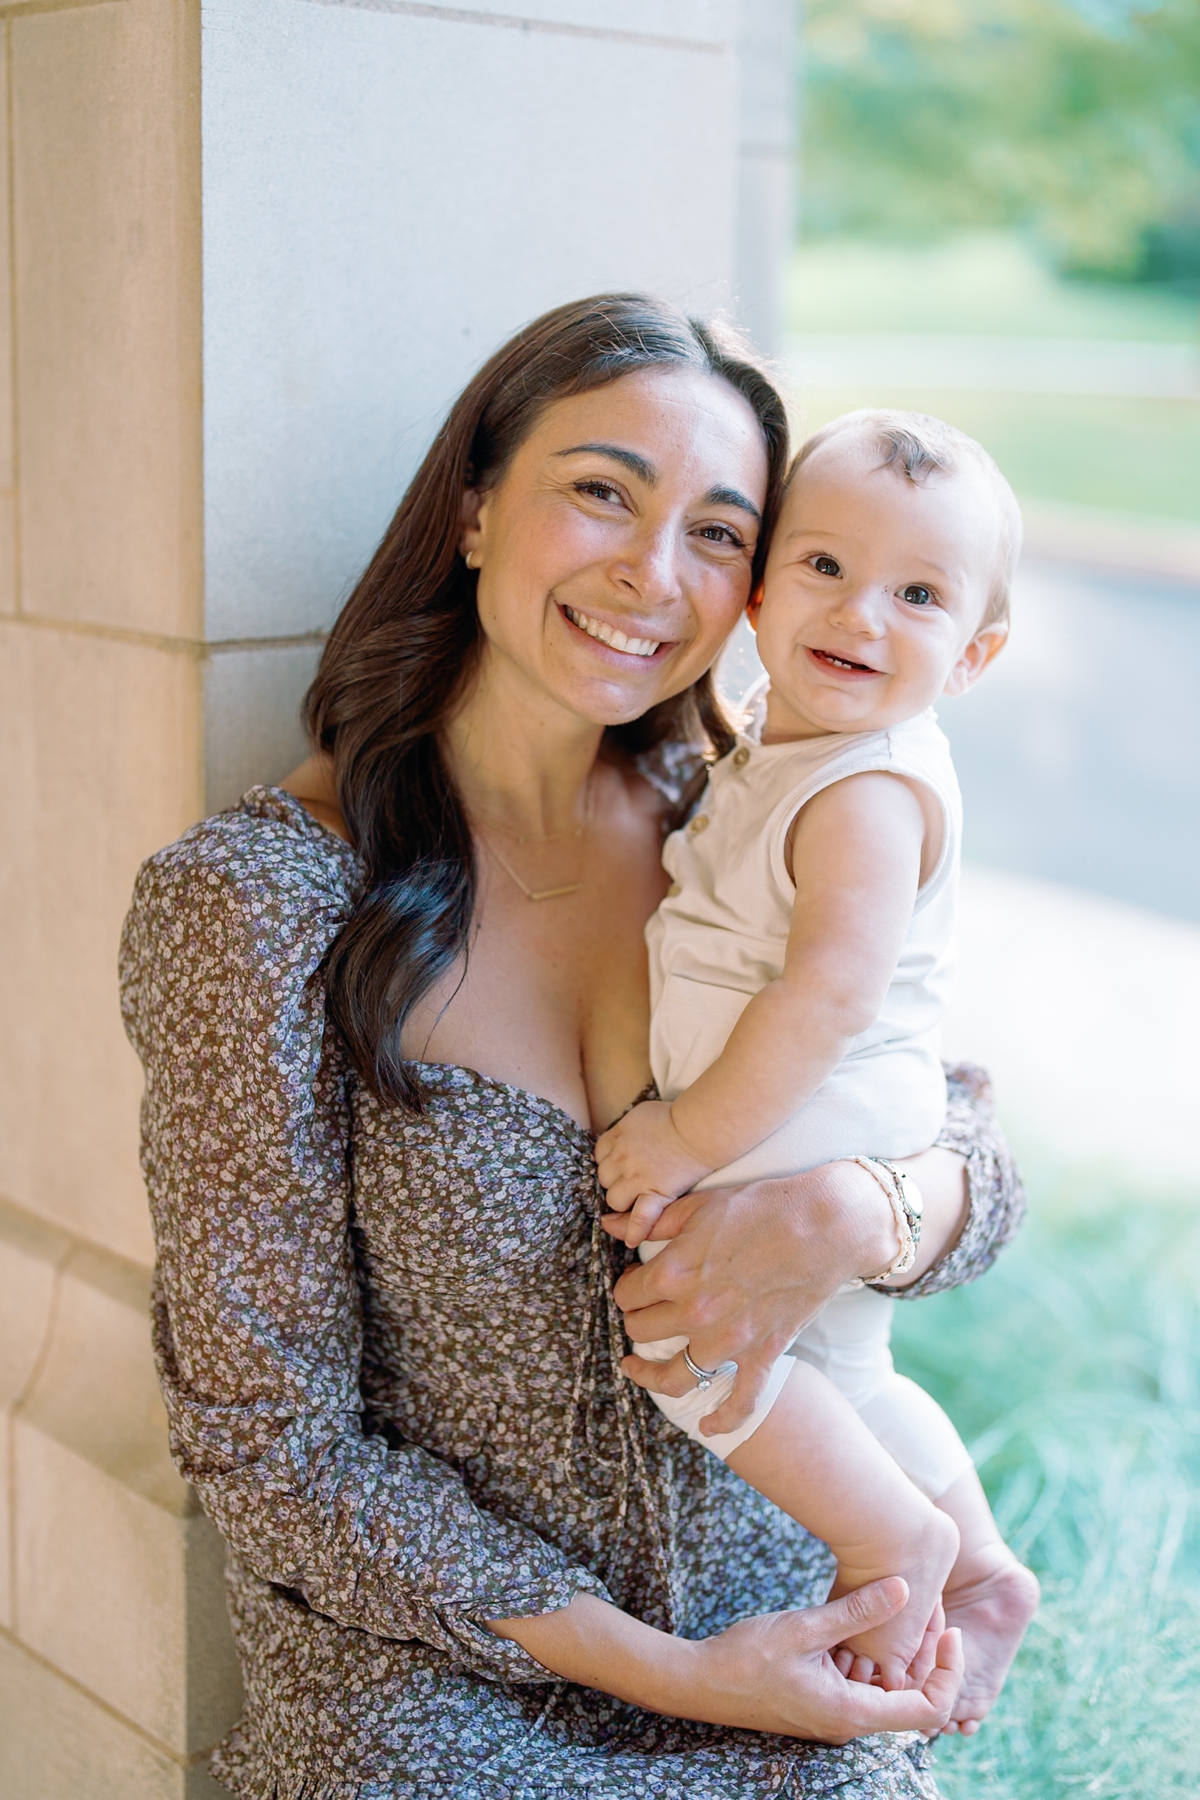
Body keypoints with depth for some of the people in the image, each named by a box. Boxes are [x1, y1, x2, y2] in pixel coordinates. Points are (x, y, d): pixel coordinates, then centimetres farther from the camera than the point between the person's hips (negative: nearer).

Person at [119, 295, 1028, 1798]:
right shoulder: (256, 902, -13)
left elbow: (979, 1173, 3)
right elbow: (270, 1438, -11)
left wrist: (849, 1211, -20)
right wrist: (664, 1672, -14)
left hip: (772, 1634, 3)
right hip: (429, 1665, -3)